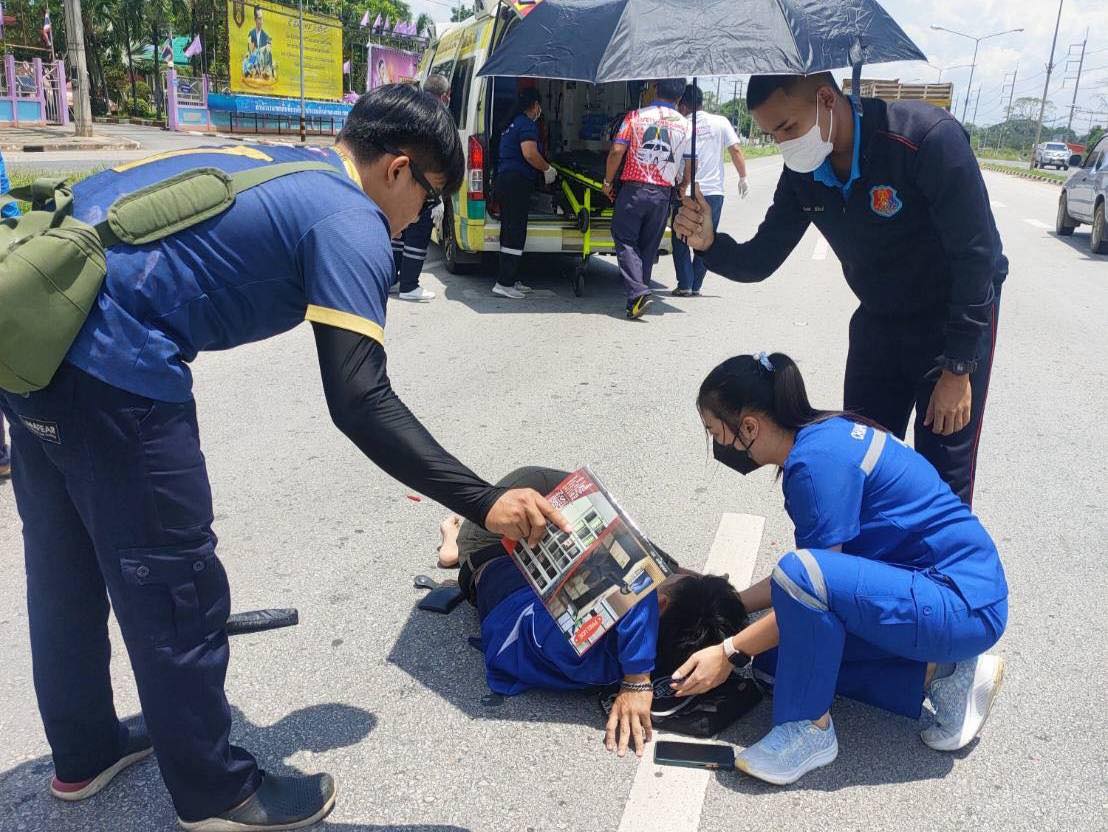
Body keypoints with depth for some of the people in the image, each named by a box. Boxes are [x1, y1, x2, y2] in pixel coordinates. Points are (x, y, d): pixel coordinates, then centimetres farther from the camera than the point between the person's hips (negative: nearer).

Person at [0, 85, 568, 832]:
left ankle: (85, 751, 44)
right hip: (110, 360, -10)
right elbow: (361, 404, -18)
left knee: (67, 567, 23)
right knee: (175, 591, 6)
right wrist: (484, 503, -14)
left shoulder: (270, 161, 19)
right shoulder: (350, 225, -8)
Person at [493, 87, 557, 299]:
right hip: (517, 181, -10)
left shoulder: (512, 123, 22)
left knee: (510, 232, 13)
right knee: (515, 233, -9)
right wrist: (548, 169, -6)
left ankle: (511, 280, 19)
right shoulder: (527, 124, -8)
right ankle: (504, 283, -11)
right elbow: (530, 154, -21)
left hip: (504, 179, 10)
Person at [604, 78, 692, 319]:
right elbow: (689, 166, 6)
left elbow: (617, 151, -9)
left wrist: (608, 182, 3)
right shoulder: (685, 125, 5)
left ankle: (638, 292, -16)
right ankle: (639, 293, 17)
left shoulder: (636, 116, -2)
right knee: (648, 247, 13)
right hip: (663, 193, 3)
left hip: (633, 188, -3)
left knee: (626, 241, 2)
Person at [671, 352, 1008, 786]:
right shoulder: (822, 437, 7)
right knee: (785, 643, 6)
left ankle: (810, 729, -11)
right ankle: (939, 674, 6)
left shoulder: (819, 459, -22)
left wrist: (730, 651, -12)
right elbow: (802, 576, 15)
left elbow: (807, 579, -19)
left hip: (963, 603, -10)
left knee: (803, 576, -31)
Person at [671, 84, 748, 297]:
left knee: (681, 241, 11)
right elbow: (735, 150, -2)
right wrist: (743, 178, 7)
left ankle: (685, 285, 3)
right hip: (713, 192, 1)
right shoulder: (720, 123, 3)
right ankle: (695, 287, 8)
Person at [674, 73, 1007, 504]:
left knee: (943, 480, -1)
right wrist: (709, 243, -26)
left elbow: (977, 255, -23)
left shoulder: (928, 138, -27)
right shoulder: (803, 173, -9)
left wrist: (958, 368, -22)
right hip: (878, 320, 5)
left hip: (957, 319, -5)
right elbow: (761, 261, -3)